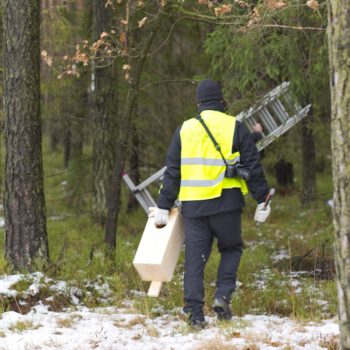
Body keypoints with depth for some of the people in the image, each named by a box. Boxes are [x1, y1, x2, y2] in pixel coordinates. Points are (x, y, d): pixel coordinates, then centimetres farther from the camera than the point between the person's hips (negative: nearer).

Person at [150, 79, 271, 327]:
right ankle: (223, 296, 0)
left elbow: (172, 172, 9)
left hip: (193, 204, 2)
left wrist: (164, 207, 13)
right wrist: (262, 202, 7)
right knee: (231, 248, 18)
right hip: (226, 202, -2)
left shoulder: (184, 130, 9)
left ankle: (195, 312, 0)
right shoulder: (235, 128, 2)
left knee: (195, 258, 5)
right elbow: (253, 167, 1)